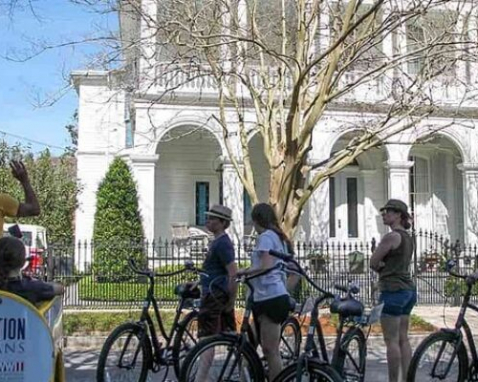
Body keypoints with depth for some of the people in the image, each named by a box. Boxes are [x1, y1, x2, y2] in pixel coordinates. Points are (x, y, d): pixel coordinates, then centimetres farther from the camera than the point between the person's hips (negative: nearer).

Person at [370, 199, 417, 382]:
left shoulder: (391, 237, -14)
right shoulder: (407, 237, 14)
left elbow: (373, 263, -10)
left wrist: (381, 267, 9)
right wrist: (385, 268, 4)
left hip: (393, 291, -9)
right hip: (408, 290, 9)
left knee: (391, 341, -3)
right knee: (403, 339, 11)